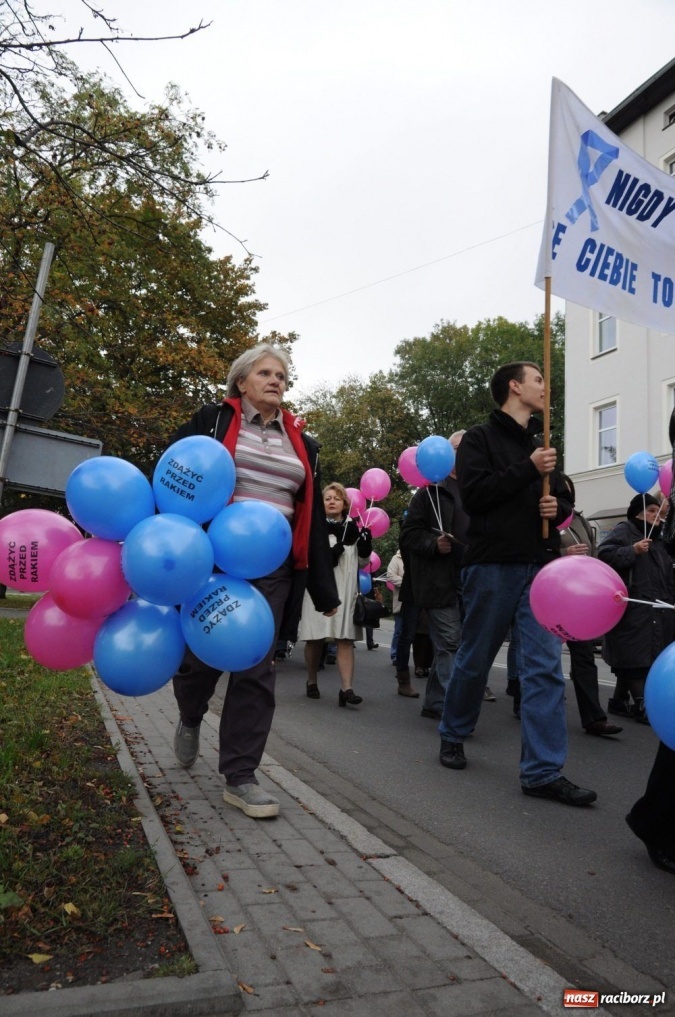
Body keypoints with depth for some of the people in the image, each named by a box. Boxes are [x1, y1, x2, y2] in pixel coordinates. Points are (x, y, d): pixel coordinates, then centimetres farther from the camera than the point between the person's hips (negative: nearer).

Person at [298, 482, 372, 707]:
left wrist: (366, 543, -5)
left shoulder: (354, 529, 12)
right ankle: (312, 682, 24)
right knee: (315, 638, 6)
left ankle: (346, 688, -10)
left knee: (345, 638, -6)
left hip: (346, 590, 2)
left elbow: (362, 562, 14)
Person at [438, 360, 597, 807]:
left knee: (546, 666, -3)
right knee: (474, 660, 7)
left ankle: (544, 771, 1)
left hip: (541, 567, 5)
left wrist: (557, 508, 1)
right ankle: (453, 734, 29)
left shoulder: (541, 444, 19)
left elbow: (564, 499, 24)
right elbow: (474, 494, -13)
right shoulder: (480, 438, 1)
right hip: (493, 565, -5)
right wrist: (528, 469, -15)